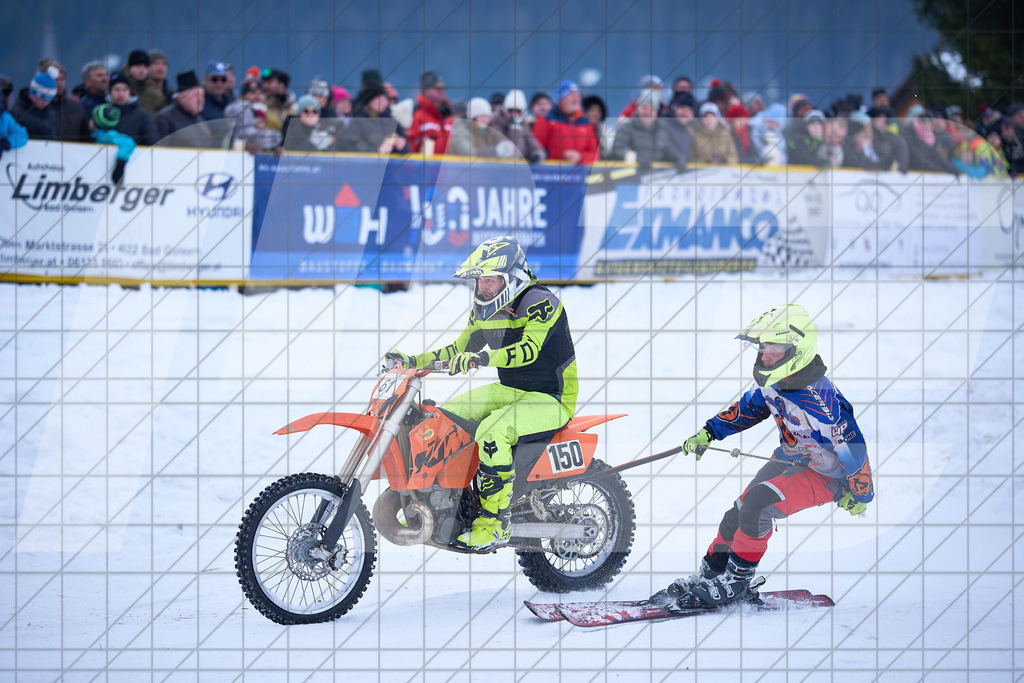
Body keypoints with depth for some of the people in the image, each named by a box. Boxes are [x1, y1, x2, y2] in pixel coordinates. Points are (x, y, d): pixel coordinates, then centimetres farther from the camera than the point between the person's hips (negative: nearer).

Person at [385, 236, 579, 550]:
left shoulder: (540, 301, -19)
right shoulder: (486, 308, 8)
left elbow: (530, 349, -35)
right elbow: (458, 349, 18)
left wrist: (483, 358, -49)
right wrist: (413, 361, 5)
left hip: (551, 398, -9)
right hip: (510, 391, 9)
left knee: (491, 431, -34)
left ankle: (495, 523, -28)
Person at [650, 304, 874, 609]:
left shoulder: (820, 403, -36)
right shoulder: (772, 381, -11)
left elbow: (853, 449, -25)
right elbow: (749, 408, 12)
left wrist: (860, 495, -11)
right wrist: (708, 433, 7)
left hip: (823, 477, -8)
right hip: (788, 459, 8)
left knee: (758, 504, -24)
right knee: (738, 512, 4)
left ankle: (737, 580, -9)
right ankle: (709, 575, 20)